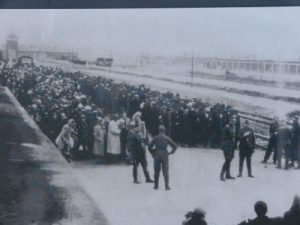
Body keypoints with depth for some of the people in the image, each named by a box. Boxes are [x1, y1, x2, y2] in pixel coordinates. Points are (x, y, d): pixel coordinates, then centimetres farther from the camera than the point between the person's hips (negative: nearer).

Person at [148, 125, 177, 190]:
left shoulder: (155, 138, 0)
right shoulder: (167, 138, 0)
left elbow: (150, 146, -2)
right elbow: (175, 146, 0)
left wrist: (152, 153, 10)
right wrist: (171, 152, 10)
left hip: (157, 156, 0)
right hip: (165, 156, 0)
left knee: (156, 172, 9)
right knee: (165, 172, 3)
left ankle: (156, 186, 12)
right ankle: (167, 186, -3)